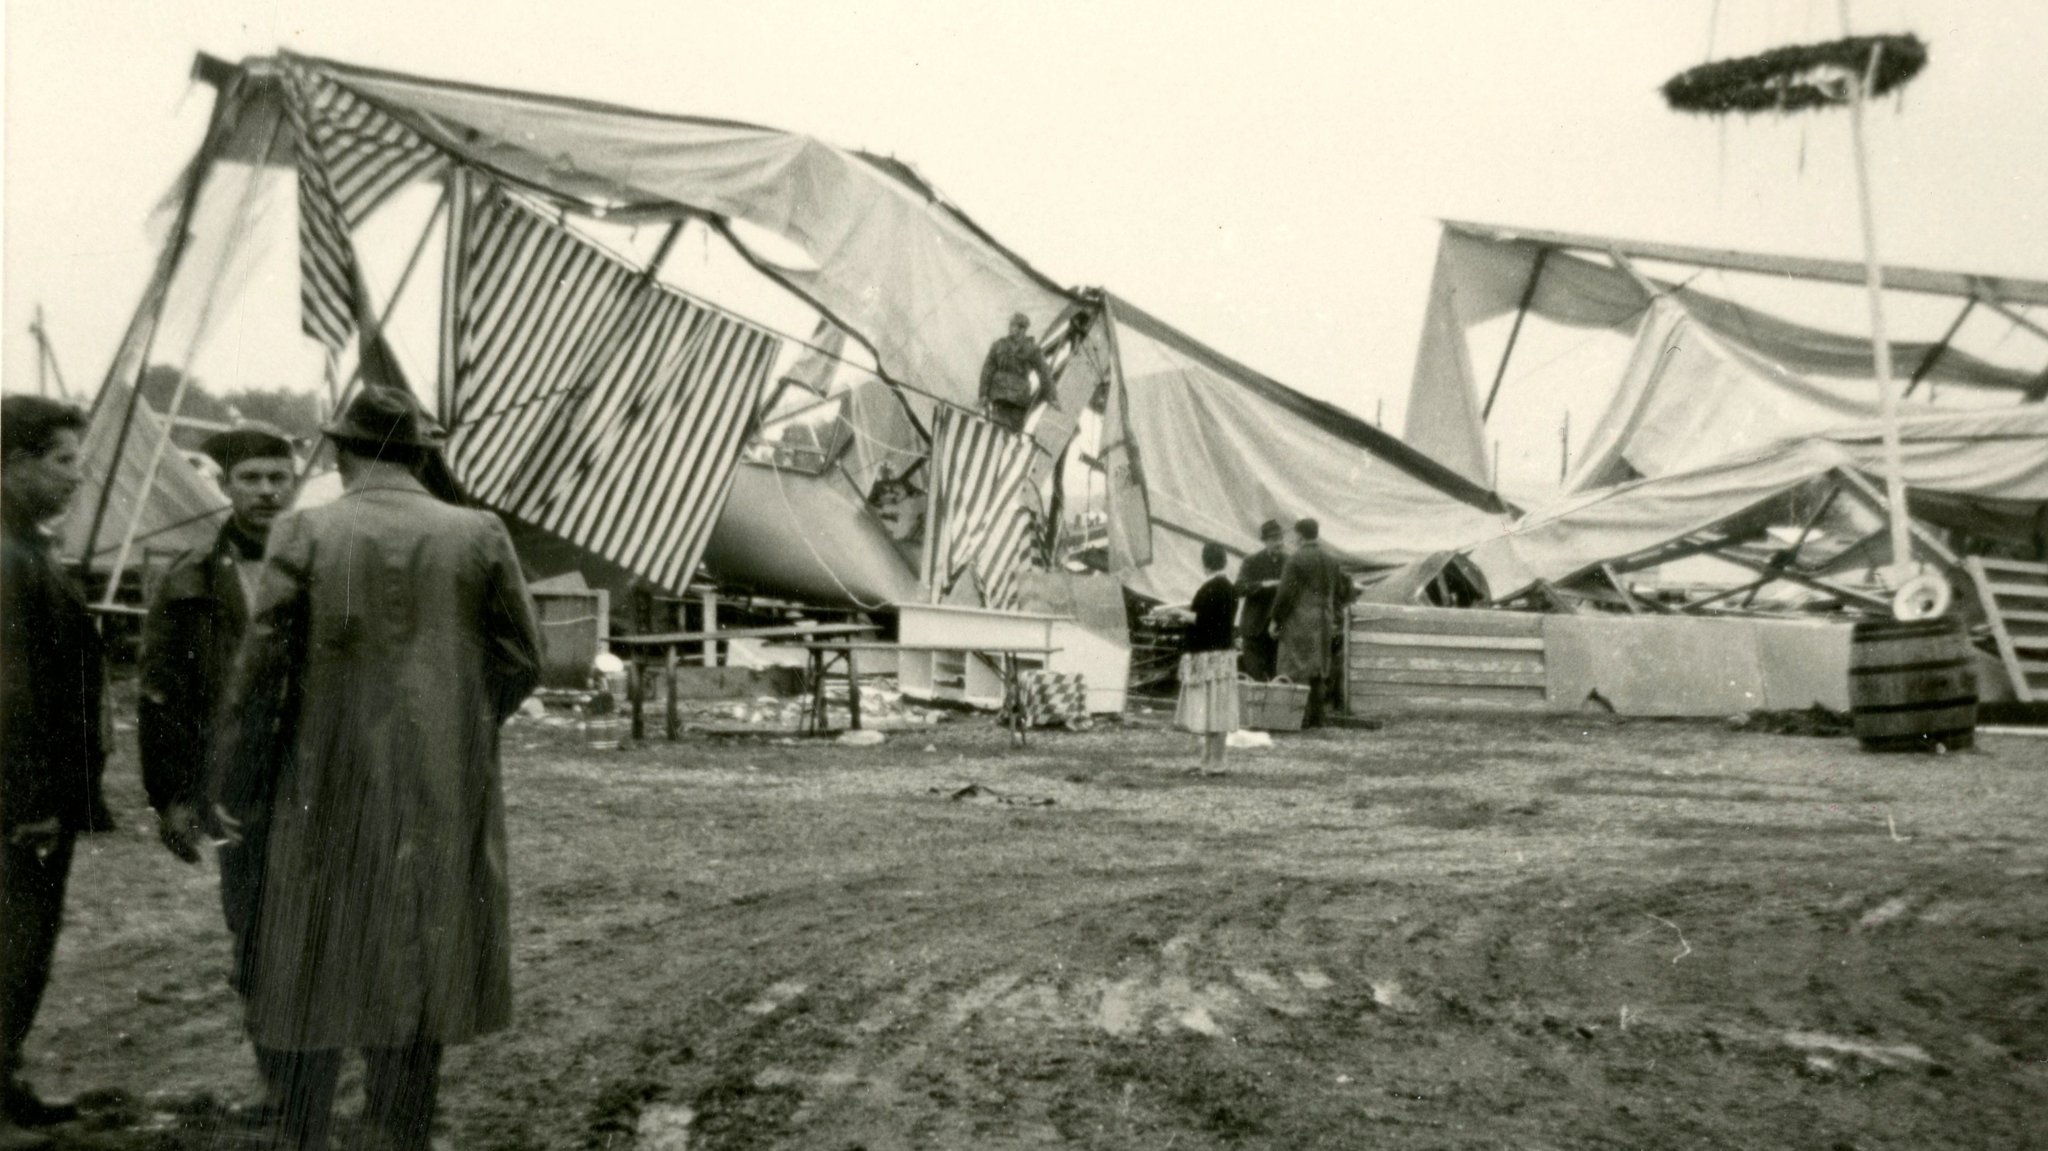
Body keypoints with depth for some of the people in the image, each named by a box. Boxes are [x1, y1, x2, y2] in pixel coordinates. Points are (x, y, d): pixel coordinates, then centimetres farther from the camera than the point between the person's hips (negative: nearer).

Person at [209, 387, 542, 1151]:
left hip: (330, 793, 0)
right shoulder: (479, 537, -3)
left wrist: (235, 792, 4)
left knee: (321, 970, 15)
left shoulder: (304, 535, -6)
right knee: (419, 971, 12)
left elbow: (258, 672, -7)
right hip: (445, 794, 0)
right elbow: (522, 662, 0)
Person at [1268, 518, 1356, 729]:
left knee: (1297, 672, -4)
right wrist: (1335, 618, 24)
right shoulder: (1331, 561, 9)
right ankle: (1316, 718, 12)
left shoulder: (1296, 559, -12)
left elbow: (1285, 593, -15)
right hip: (1323, 624, 6)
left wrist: (1275, 620, -5)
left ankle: (1301, 719, -9)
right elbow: (1345, 591, 13)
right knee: (1318, 673, 11)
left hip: (1299, 623, -6)